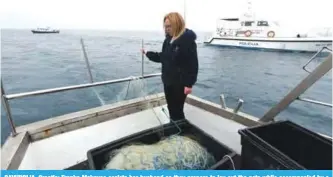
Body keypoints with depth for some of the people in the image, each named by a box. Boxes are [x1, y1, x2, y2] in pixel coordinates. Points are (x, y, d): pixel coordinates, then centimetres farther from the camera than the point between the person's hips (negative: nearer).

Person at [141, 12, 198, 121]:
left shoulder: (188, 40, -16)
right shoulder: (168, 39, 8)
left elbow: (193, 64, -18)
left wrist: (189, 84, -21)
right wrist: (147, 53, 8)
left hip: (180, 83, -8)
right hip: (168, 81, 8)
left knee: (177, 110, 1)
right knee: (171, 109, 18)